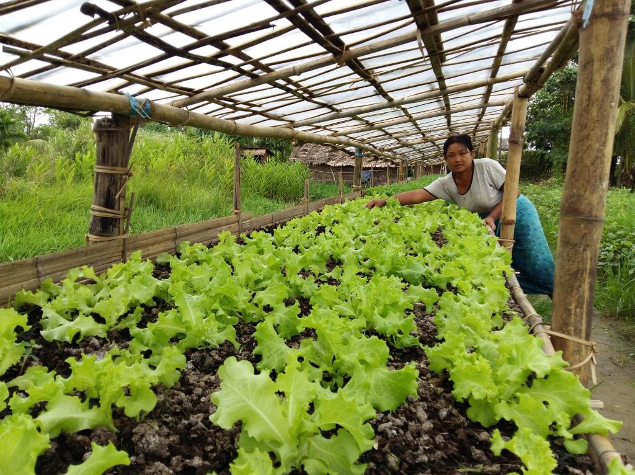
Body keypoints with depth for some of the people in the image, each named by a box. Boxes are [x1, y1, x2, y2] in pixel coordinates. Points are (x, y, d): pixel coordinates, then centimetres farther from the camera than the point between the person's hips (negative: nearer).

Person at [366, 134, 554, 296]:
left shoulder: (487, 167, -23)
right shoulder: (446, 184, -14)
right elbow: (416, 195, -24)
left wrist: (492, 217, -26)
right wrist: (385, 201, -36)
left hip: (516, 213, -3)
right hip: (489, 223, 4)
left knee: (537, 264, -1)